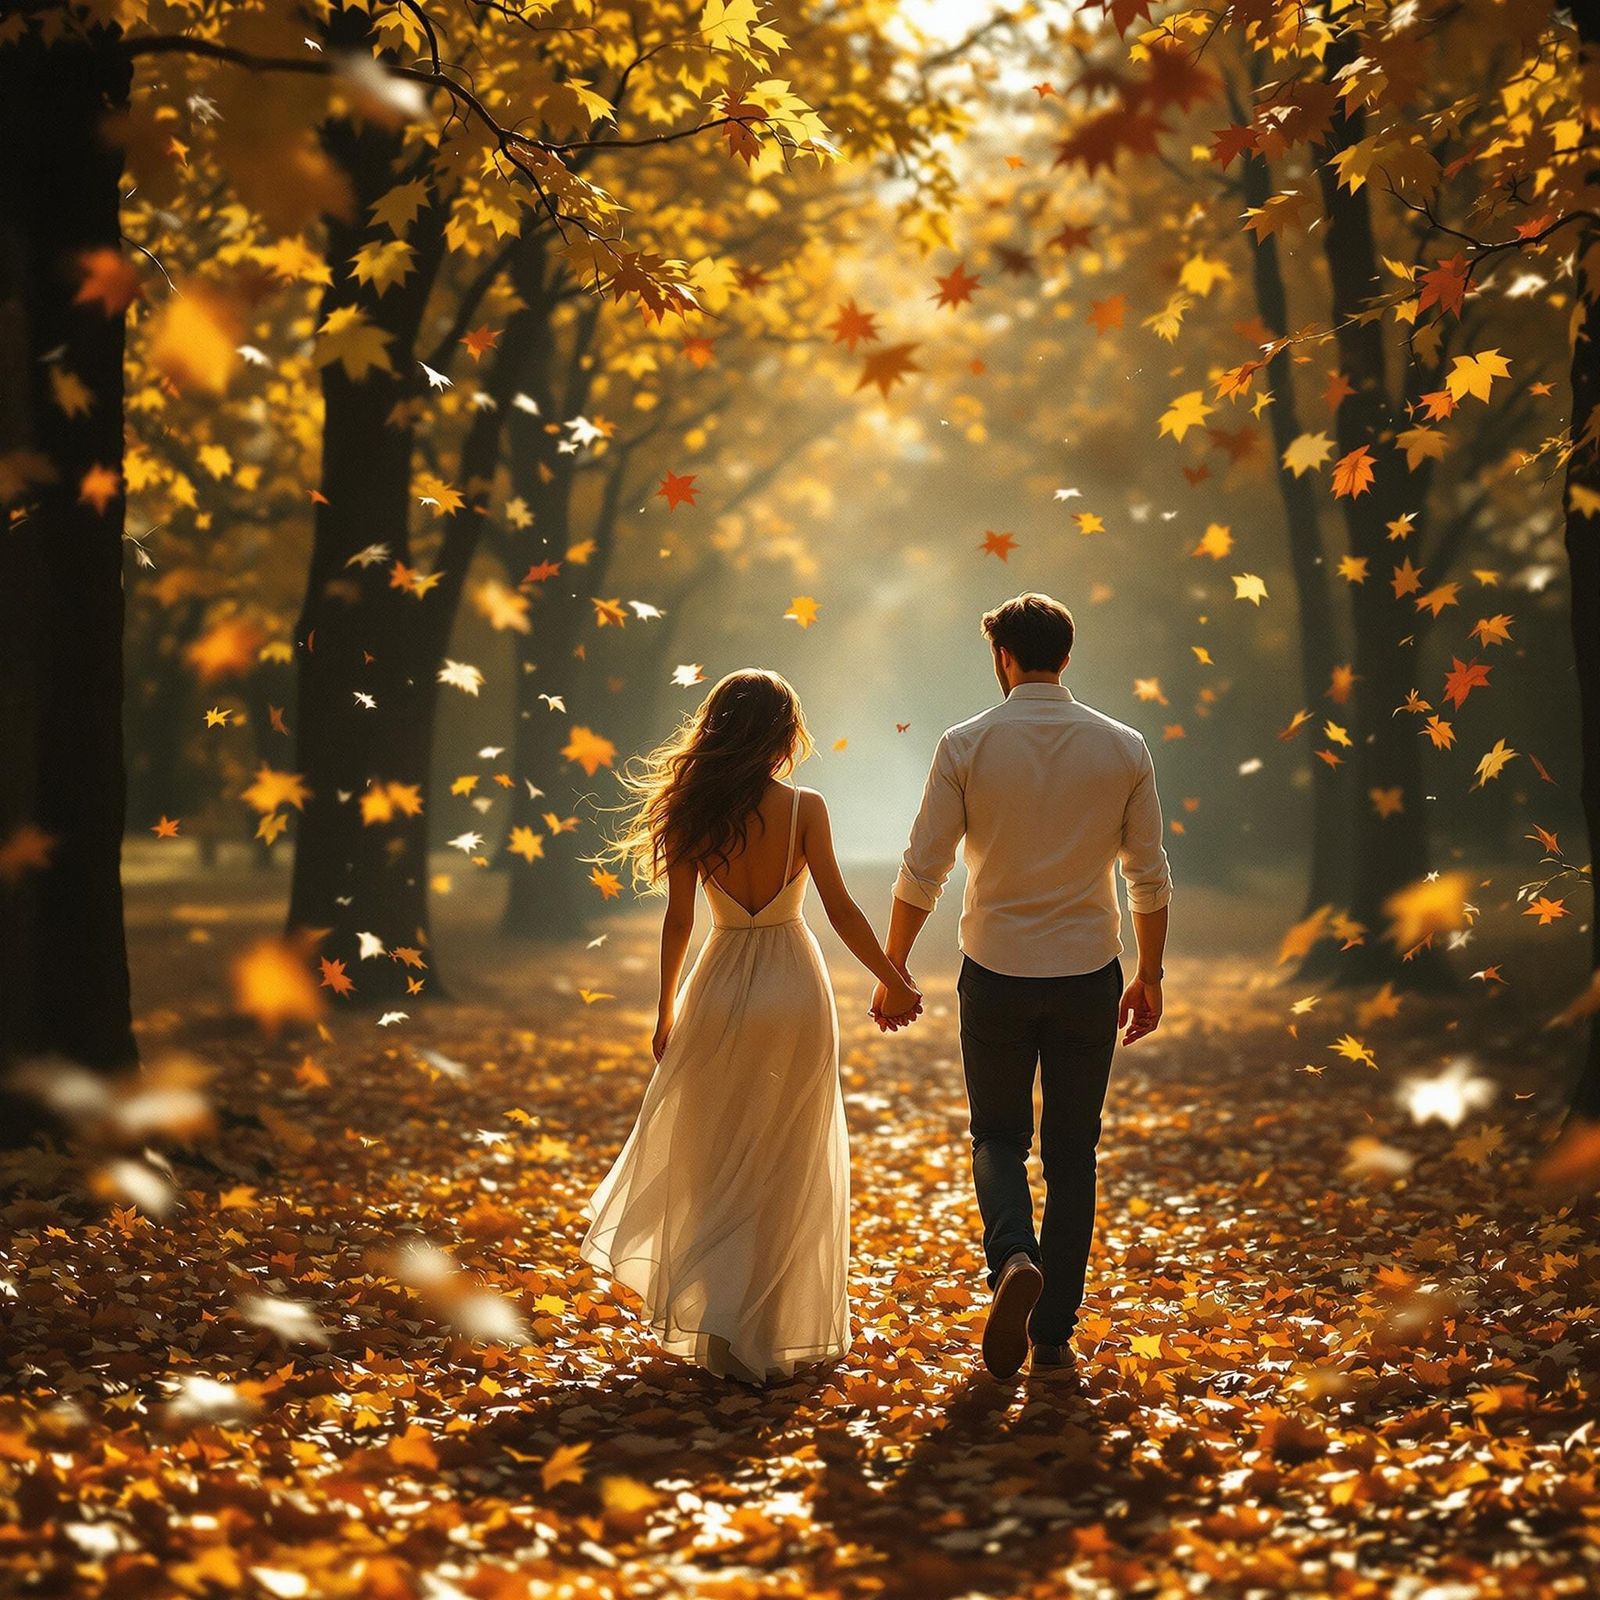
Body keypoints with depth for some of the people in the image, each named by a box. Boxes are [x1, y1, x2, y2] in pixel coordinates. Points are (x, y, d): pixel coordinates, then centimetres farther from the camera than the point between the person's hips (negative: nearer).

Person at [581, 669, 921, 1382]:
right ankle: (765, 1333, 12)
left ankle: (712, 1313, 10)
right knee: (784, 1172, 10)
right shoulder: (804, 807, -10)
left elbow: (678, 919, -2)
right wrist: (893, 982, 3)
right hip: (793, 990, -1)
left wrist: (666, 1013, 9)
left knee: (714, 1165, 15)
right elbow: (840, 909, -10)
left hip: (721, 987, 1)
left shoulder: (696, 810, -5)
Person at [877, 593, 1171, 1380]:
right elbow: (1149, 877, 1)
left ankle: (1014, 1257, -14)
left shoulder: (967, 745, -7)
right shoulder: (1123, 748, -2)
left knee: (998, 1136, 15)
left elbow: (922, 870, -6)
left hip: (996, 976, -1)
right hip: (1088, 977, 1)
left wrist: (893, 968, 5)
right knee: (1072, 1152, 13)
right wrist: (1149, 975, 13)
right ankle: (1053, 1331, 16)